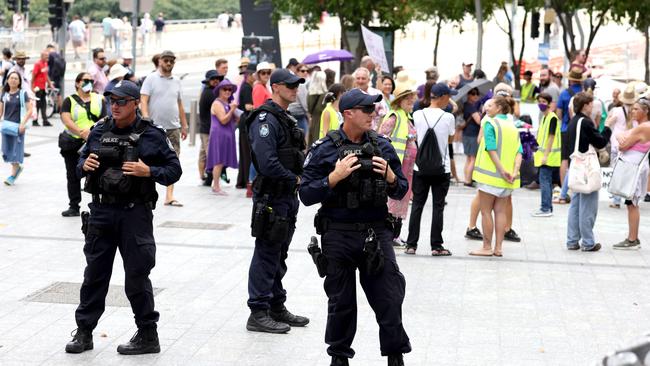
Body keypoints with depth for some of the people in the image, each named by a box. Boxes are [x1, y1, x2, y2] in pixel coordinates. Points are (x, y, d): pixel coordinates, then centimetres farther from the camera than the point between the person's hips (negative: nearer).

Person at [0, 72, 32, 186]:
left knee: (16, 149, -3)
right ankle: (17, 167, 30)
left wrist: (23, 123, -16)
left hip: (18, 126, -4)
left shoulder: (23, 94, -4)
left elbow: (29, 110, -7)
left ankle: (13, 175, 6)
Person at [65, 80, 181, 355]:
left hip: (135, 214, -4)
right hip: (101, 211, 4)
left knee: (137, 276, 2)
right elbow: (81, 164, 19)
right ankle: (84, 332, 21)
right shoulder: (99, 132, 8)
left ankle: (148, 335, 15)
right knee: (94, 273, 10)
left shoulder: (151, 135, -4)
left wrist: (148, 171, -18)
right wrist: (84, 166, -4)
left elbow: (174, 170, -2)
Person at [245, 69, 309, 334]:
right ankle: (258, 314, 2)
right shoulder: (266, 120, -17)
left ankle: (277, 308, 26)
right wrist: (294, 179, -13)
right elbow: (267, 163, -26)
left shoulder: (285, 119, 16)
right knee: (266, 255, -4)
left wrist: (298, 177, 5)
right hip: (271, 197, -10)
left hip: (287, 196, 10)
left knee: (279, 255, 16)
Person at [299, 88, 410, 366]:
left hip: (376, 234, 2)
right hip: (338, 236, -2)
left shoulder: (382, 146, 5)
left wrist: (391, 177, -10)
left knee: (389, 297, 0)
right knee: (341, 302, 10)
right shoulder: (325, 149, -5)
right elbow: (306, 195, -7)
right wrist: (335, 177, -19)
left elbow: (401, 191, 11)